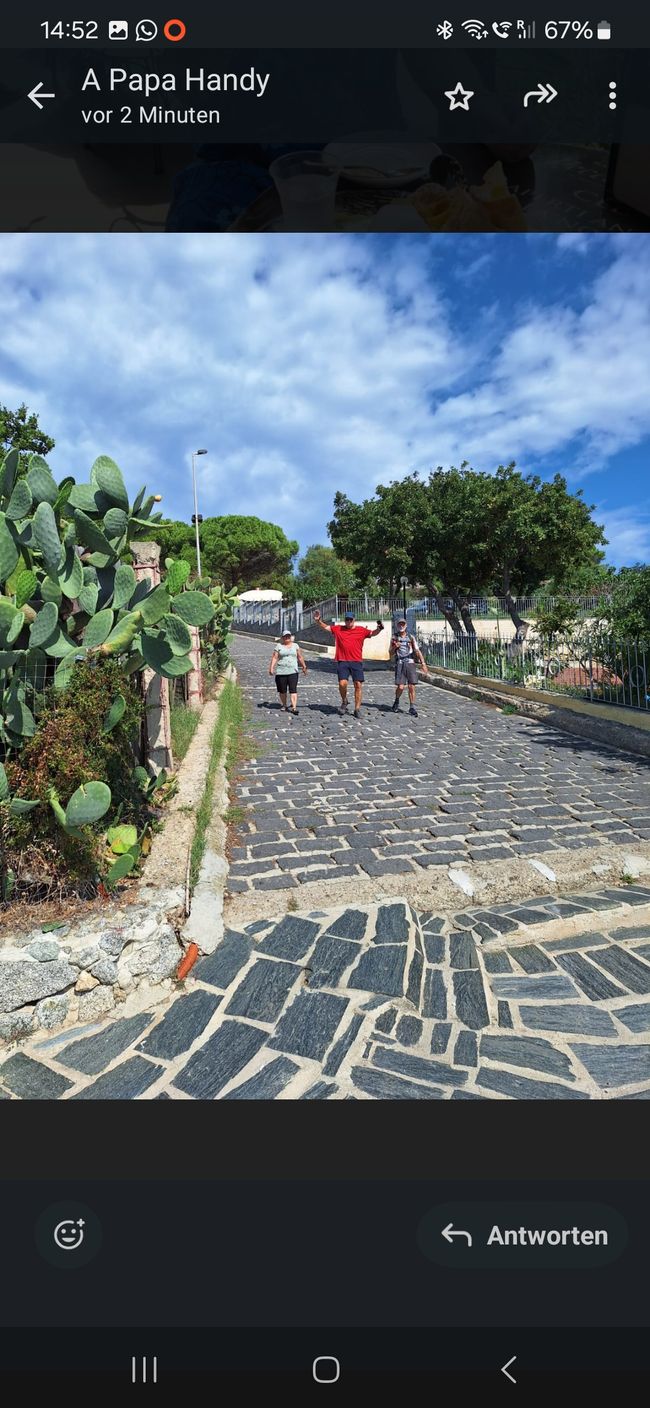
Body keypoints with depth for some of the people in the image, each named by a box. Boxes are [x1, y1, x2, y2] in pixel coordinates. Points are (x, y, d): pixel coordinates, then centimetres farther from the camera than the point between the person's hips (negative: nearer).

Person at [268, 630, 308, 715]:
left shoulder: (295, 645, 12)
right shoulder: (279, 646, 6)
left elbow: (300, 657, 17)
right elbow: (274, 658, -1)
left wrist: (304, 666, 19)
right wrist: (271, 667, -11)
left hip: (293, 671, 0)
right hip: (281, 672, 0)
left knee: (293, 690, -10)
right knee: (282, 690, 7)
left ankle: (294, 707, -15)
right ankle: (284, 705, 25)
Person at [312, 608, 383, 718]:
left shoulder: (361, 630, 9)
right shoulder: (338, 629, 10)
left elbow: (372, 633, 13)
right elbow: (325, 627, 17)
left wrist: (379, 628, -6)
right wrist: (318, 621, 4)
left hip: (357, 662, 0)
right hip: (342, 662, 0)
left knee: (358, 685, -2)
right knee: (342, 683, -13)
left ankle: (357, 709, 7)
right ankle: (344, 702, 16)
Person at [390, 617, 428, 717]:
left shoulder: (411, 637, 8)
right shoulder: (394, 638, 10)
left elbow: (417, 651, 0)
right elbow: (391, 653, 14)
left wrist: (423, 663, -10)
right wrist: (395, 647, -8)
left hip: (410, 663, 0)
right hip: (400, 664, 0)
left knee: (411, 686, -4)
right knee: (400, 687, -9)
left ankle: (412, 708, 7)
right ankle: (397, 701, 20)